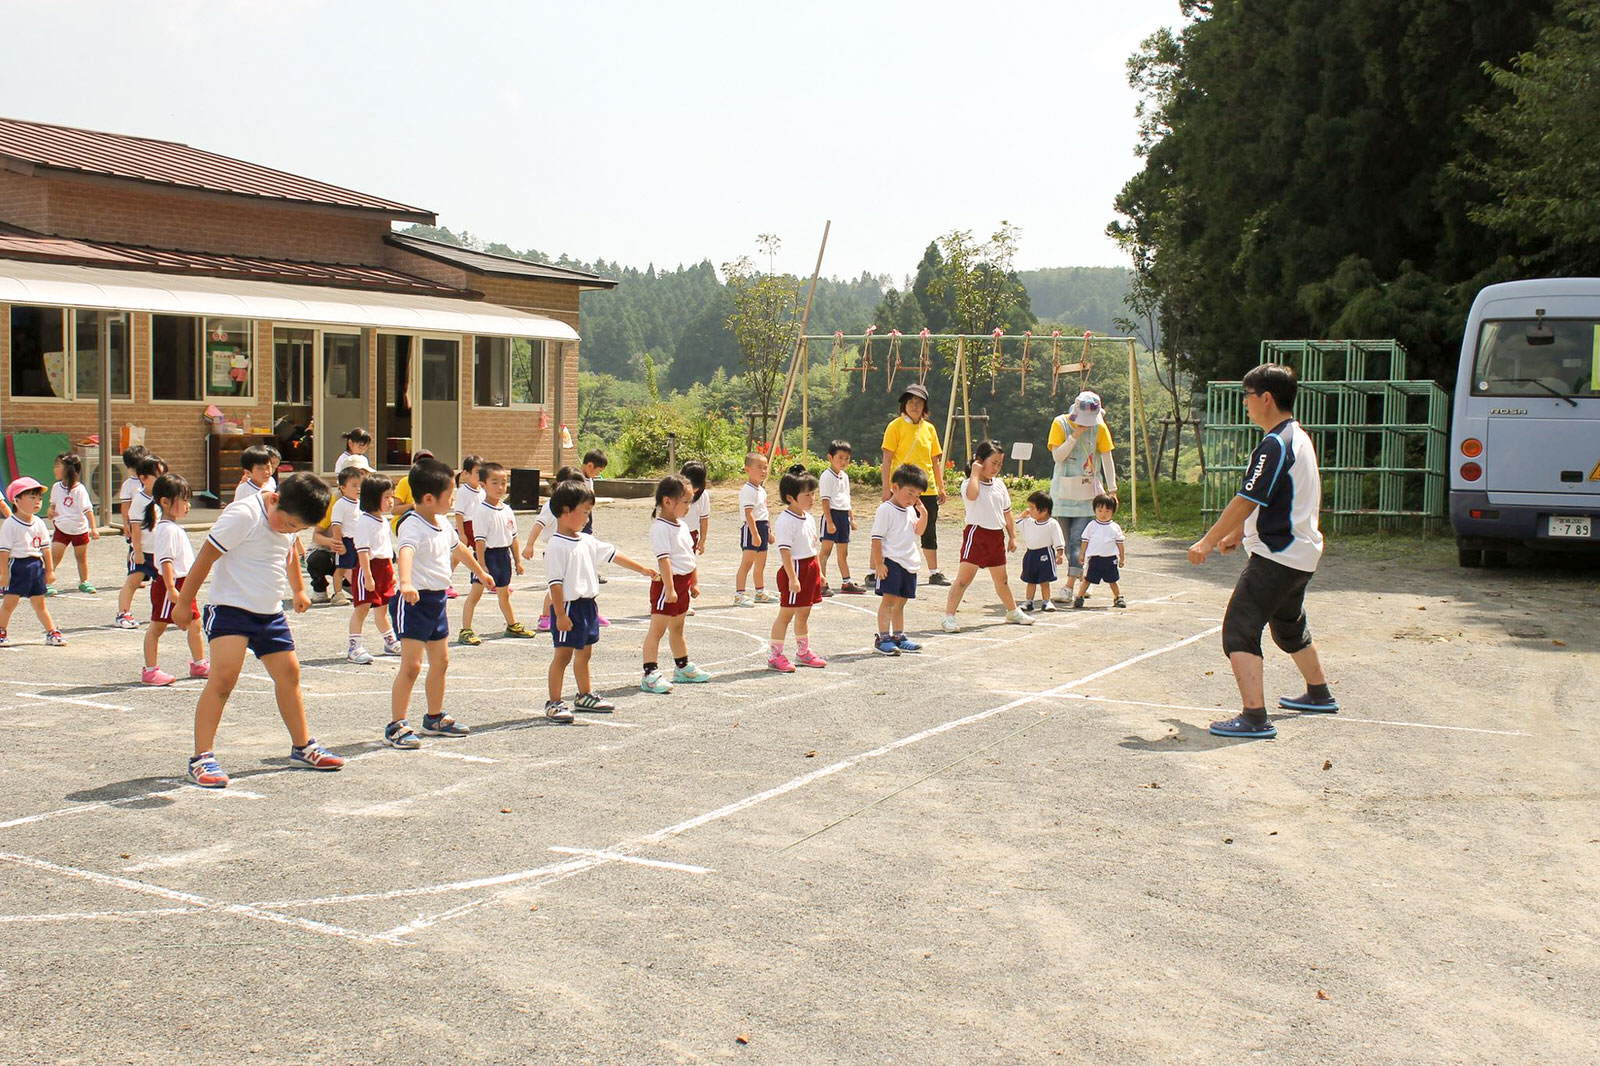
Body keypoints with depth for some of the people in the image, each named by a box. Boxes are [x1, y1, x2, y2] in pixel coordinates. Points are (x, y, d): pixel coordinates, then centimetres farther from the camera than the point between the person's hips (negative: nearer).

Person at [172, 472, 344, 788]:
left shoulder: (290, 520, 5)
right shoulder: (242, 515, -21)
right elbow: (206, 557, -16)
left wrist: (298, 590, 39)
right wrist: (184, 602, -9)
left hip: (270, 613, 8)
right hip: (230, 608, -8)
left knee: (289, 673, 11)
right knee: (223, 676, -19)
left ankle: (303, 747, 27)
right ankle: (202, 758, -15)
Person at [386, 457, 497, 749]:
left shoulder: (443, 523, 9)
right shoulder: (412, 526, -21)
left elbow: (458, 548, 29)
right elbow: (405, 552, -41)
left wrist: (481, 572, 43)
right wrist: (405, 584, -60)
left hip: (437, 600, 9)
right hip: (414, 601, -9)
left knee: (440, 661, 17)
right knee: (411, 664, -11)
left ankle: (435, 718, 33)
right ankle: (396, 726, -5)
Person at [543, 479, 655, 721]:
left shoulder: (586, 541, 10)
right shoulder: (557, 546, -16)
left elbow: (612, 554, 20)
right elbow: (555, 582, -19)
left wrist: (641, 569, 24)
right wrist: (560, 614, -22)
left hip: (588, 604, 9)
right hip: (568, 606, -9)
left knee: (584, 653, 18)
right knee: (563, 654, -4)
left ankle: (585, 696, 32)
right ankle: (554, 702, 3)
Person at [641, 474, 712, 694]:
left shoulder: (682, 526, 12)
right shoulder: (660, 528, -17)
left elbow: (690, 556, 20)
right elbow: (663, 559, -22)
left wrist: (694, 582, 19)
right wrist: (669, 588, -25)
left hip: (683, 583, 9)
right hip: (667, 583, -9)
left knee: (677, 628, 21)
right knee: (657, 628, -7)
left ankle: (683, 668, 31)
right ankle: (650, 674, -8)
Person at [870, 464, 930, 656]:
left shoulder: (910, 510, 14)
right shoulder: (885, 510, -10)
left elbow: (918, 532, 23)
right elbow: (876, 538, -13)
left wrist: (924, 514, 6)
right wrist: (878, 564, -18)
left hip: (909, 564, 8)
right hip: (891, 562, -8)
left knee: (900, 601, 14)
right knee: (888, 599, -9)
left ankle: (898, 636, 21)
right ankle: (883, 638, -9)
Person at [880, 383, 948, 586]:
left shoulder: (929, 428, 11)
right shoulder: (896, 426, -4)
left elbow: (935, 460, 16)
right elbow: (887, 459, -7)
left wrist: (941, 487, 13)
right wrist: (886, 487, -14)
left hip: (927, 489, 5)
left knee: (930, 532, 11)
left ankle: (934, 573, 21)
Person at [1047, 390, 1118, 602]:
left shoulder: (1099, 427, -2)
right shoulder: (1060, 423, -4)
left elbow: (1107, 458, 4)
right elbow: (1057, 456, -12)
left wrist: (1112, 489, 4)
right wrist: (1075, 436, -21)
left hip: (1088, 491, -1)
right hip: (1063, 490, 1)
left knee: (1078, 539, -11)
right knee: (1066, 539, 6)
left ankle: (1069, 586, -15)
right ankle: (1081, 577, 24)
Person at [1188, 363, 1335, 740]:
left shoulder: (1274, 445, -18)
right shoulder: (1299, 438, 13)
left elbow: (1246, 502, -19)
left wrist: (1208, 541, -11)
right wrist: (1238, 534, 26)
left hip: (1277, 555, -10)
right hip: (1302, 554, 10)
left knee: (1239, 629, -12)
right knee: (1290, 626, 28)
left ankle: (1255, 718, -19)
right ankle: (1319, 694, 45)